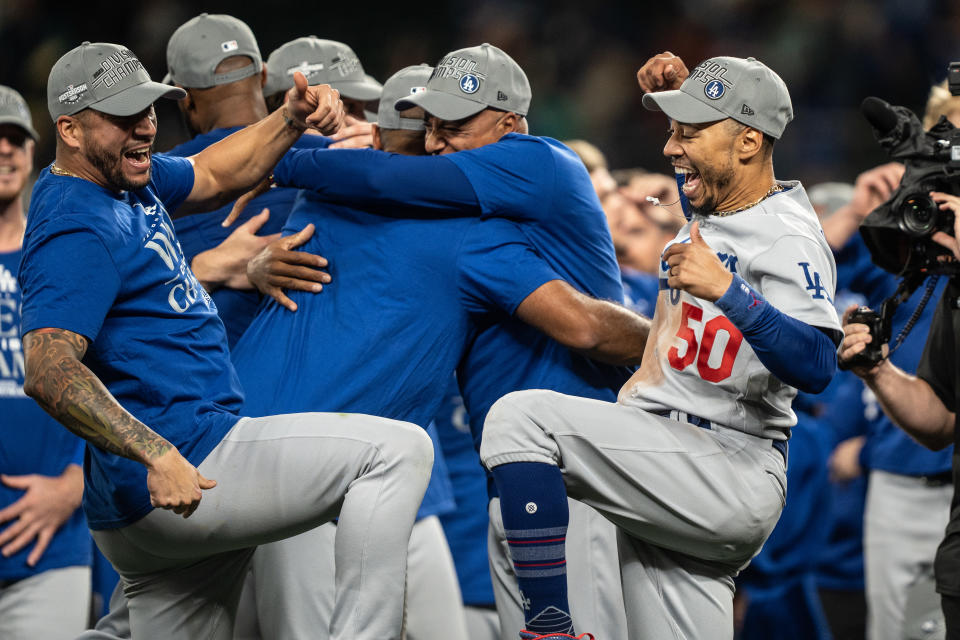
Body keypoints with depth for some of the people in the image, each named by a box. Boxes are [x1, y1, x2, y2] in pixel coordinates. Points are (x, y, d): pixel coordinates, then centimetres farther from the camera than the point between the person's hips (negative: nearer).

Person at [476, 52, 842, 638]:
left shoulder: (789, 237, -13)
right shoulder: (715, 204, 14)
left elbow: (817, 368, -29)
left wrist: (727, 291, -38)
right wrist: (677, 91, 23)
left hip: (731, 484, -10)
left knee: (520, 418, -20)